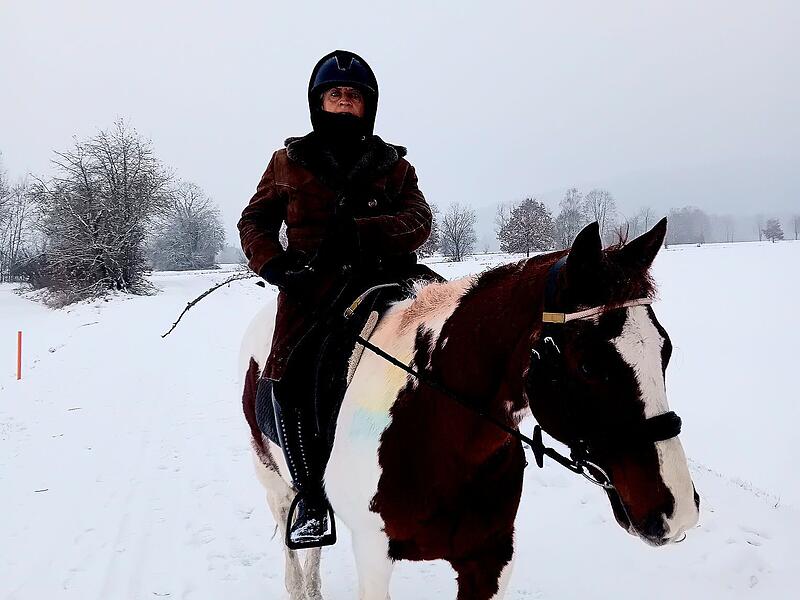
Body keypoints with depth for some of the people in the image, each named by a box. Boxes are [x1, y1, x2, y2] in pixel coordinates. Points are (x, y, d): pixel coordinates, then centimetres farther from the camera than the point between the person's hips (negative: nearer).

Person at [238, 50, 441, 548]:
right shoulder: (289, 162, 14)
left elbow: (419, 221, -1)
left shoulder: (393, 165, 13)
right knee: (291, 370, -24)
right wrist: (274, 266, -4)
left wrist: (360, 232, -20)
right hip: (313, 282, -1)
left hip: (382, 271, 1)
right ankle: (312, 499, -13)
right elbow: (256, 221, 17)